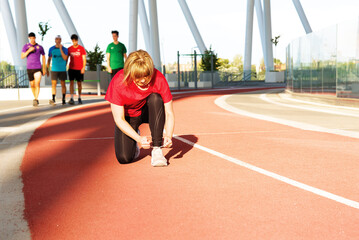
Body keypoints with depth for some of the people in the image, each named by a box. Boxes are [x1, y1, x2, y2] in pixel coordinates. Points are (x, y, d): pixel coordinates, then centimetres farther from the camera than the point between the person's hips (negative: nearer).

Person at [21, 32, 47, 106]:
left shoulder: (40, 47, 4)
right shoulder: (26, 46, 4)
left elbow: (43, 57, 12)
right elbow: (22, 57, -2)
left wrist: (44, 69, 8)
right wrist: (29, 51, -17)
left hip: (38, 68, -2)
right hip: (29, 68, 2)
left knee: (37, 84, -18)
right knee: (32, 85, 10)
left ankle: (36, 100, -23)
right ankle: (35, 98, 26)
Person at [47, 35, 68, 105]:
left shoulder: (64, 49, 1)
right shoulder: (51, 49, 6)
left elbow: (65, 58, -13)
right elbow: (49, 59, 13)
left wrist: (60, 49, -16)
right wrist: (47, 69, 10)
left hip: (62, 70, -1)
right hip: (54, 69, 1)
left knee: (63, 84, 5)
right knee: (54, 84, -7)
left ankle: (63, 99, 14)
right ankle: (53, 99, -11)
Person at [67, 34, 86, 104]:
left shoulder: (81, 48, 1)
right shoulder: (69, 49, 6)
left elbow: (84, 59, 0)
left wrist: (83, 68, -10)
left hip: (79, 69, -1)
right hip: (71, 68, 1)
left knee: (79, 83, 5)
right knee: (71, 82, -7)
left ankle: (79, 98, 17)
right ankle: (71, 98, -10)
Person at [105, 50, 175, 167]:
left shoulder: (158, 79, -27)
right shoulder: (118, 82, -30)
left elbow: (169, 113, -21)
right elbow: (119, 119, -25)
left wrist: (168, 136, -38)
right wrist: (138, 138, -37)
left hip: (150, 112, 1)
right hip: (128, 117, -1)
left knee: (156, 99, -35)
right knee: (124, 158, -19)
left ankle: (157, 149, -26)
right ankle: (134, 141, 20)